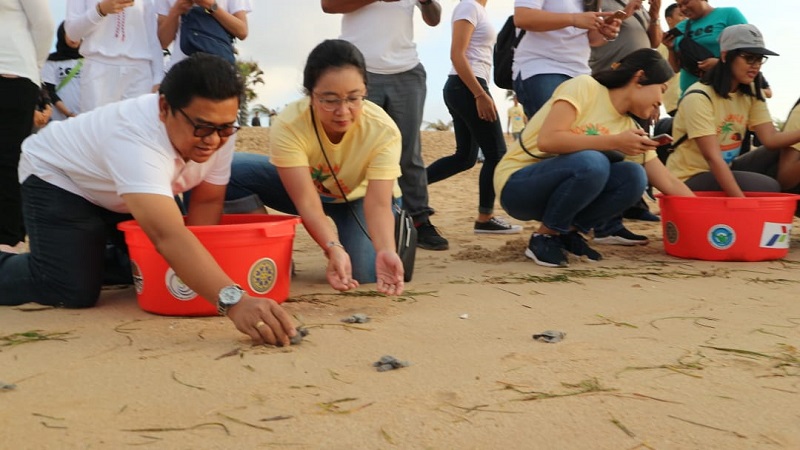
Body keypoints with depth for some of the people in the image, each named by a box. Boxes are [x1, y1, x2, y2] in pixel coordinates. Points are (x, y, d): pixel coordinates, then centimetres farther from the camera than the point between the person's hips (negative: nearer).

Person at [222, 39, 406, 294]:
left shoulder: (384, 131, -32)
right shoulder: (288, 126, -34)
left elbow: (377, 204, -36)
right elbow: (306, 202, -38)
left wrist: (385, 251, -56)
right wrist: (334, 249, -55)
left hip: (359, 196, 0)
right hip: (302, 186, 1)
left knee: (364, 273, -26)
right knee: (233, 171, -26)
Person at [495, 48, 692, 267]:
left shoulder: (631, 129, 5)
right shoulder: (585, 86, -13)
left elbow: (669, 183, 7)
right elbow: (547, 140, -26)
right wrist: (615, 142, -23)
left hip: (561, 186, 6)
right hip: (516, 185, -6)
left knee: (633, 176, -15)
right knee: (591, 162, -32)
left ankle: (568, 233, 1)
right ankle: (545, 236, -11)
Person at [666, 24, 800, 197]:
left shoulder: (751, 94, 4)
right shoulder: (698, 97, -21)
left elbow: (770, 139, -9)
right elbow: (712, 157, -28)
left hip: (724, 169, 8)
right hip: (689, 179, -8)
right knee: (768, 189, -24)